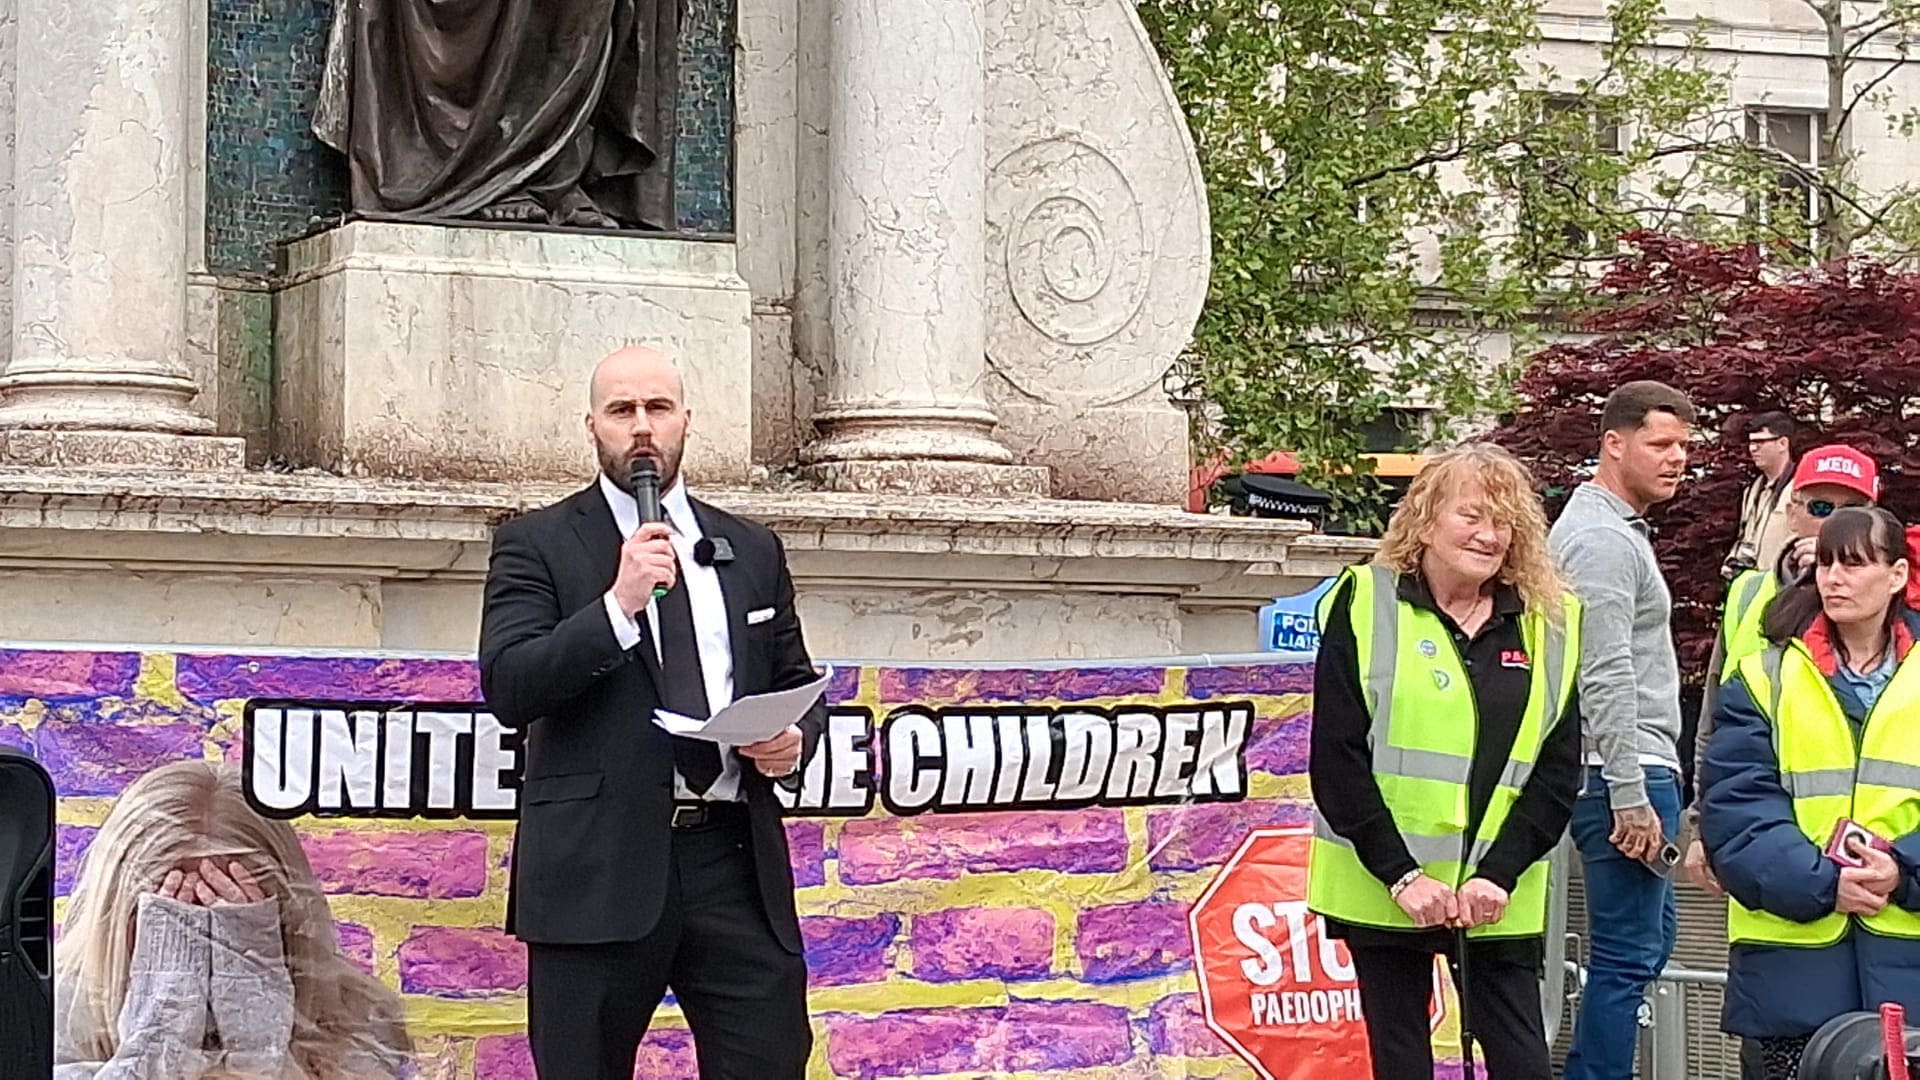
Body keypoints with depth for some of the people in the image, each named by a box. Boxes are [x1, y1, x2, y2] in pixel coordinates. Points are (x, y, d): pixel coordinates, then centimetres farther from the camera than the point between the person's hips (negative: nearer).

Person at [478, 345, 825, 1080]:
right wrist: (617, 605, -17)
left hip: (735, 859, 3)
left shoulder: (752, 550, 17)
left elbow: (798, 683, 23)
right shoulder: (537, 545, 4)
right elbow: (506, 689, -8)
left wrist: (794, 742, 1)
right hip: (598, 867, -3)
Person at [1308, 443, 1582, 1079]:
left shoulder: (1549, 624, 6)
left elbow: (1558, 769, 3)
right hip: (1382, 889, -2)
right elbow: (1337, 759, -7)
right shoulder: (1366, 607, -2)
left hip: (1501, 899, 2)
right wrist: (1401, 876, -14)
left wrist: (1500, 874, -10)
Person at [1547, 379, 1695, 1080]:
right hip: (1627, 773, -11)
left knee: (1651, 937, 18)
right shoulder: (1601, 538, -15)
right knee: (1628, 956, -7)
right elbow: (1605, 680, -22)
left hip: (1636, 771, 11)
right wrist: (1631, 799, -24)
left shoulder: (1619, 529, 19)